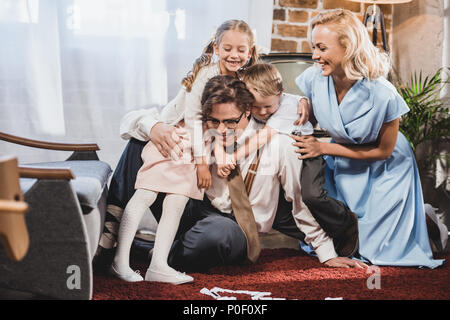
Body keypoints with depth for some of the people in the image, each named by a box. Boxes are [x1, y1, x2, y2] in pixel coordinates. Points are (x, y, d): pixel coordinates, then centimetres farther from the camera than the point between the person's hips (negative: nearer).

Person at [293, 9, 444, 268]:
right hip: (342, 165, 4)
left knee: (374, 249, 1)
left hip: (384, 169, -4)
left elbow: (384, 150, -17)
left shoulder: (383, 95, -32)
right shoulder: (314, 77, -22)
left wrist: (323, 148, -21)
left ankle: (424, 217, 29)